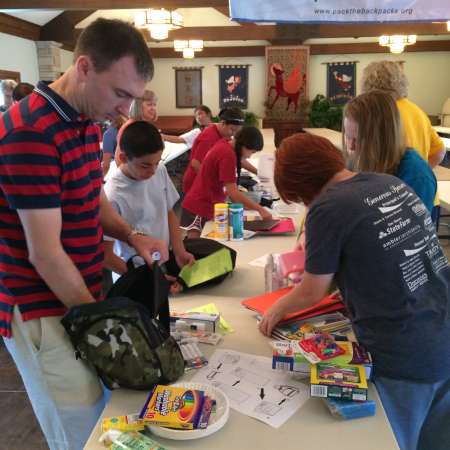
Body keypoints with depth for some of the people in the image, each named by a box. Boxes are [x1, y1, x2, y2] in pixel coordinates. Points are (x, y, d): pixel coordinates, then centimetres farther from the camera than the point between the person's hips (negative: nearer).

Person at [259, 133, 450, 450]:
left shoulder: (328, 207, -16)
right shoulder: (393, 183, 5)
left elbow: (312, 294, -6)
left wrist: (277, 310, 13)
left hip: (403, 360, -7)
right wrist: (319, 262, 27)